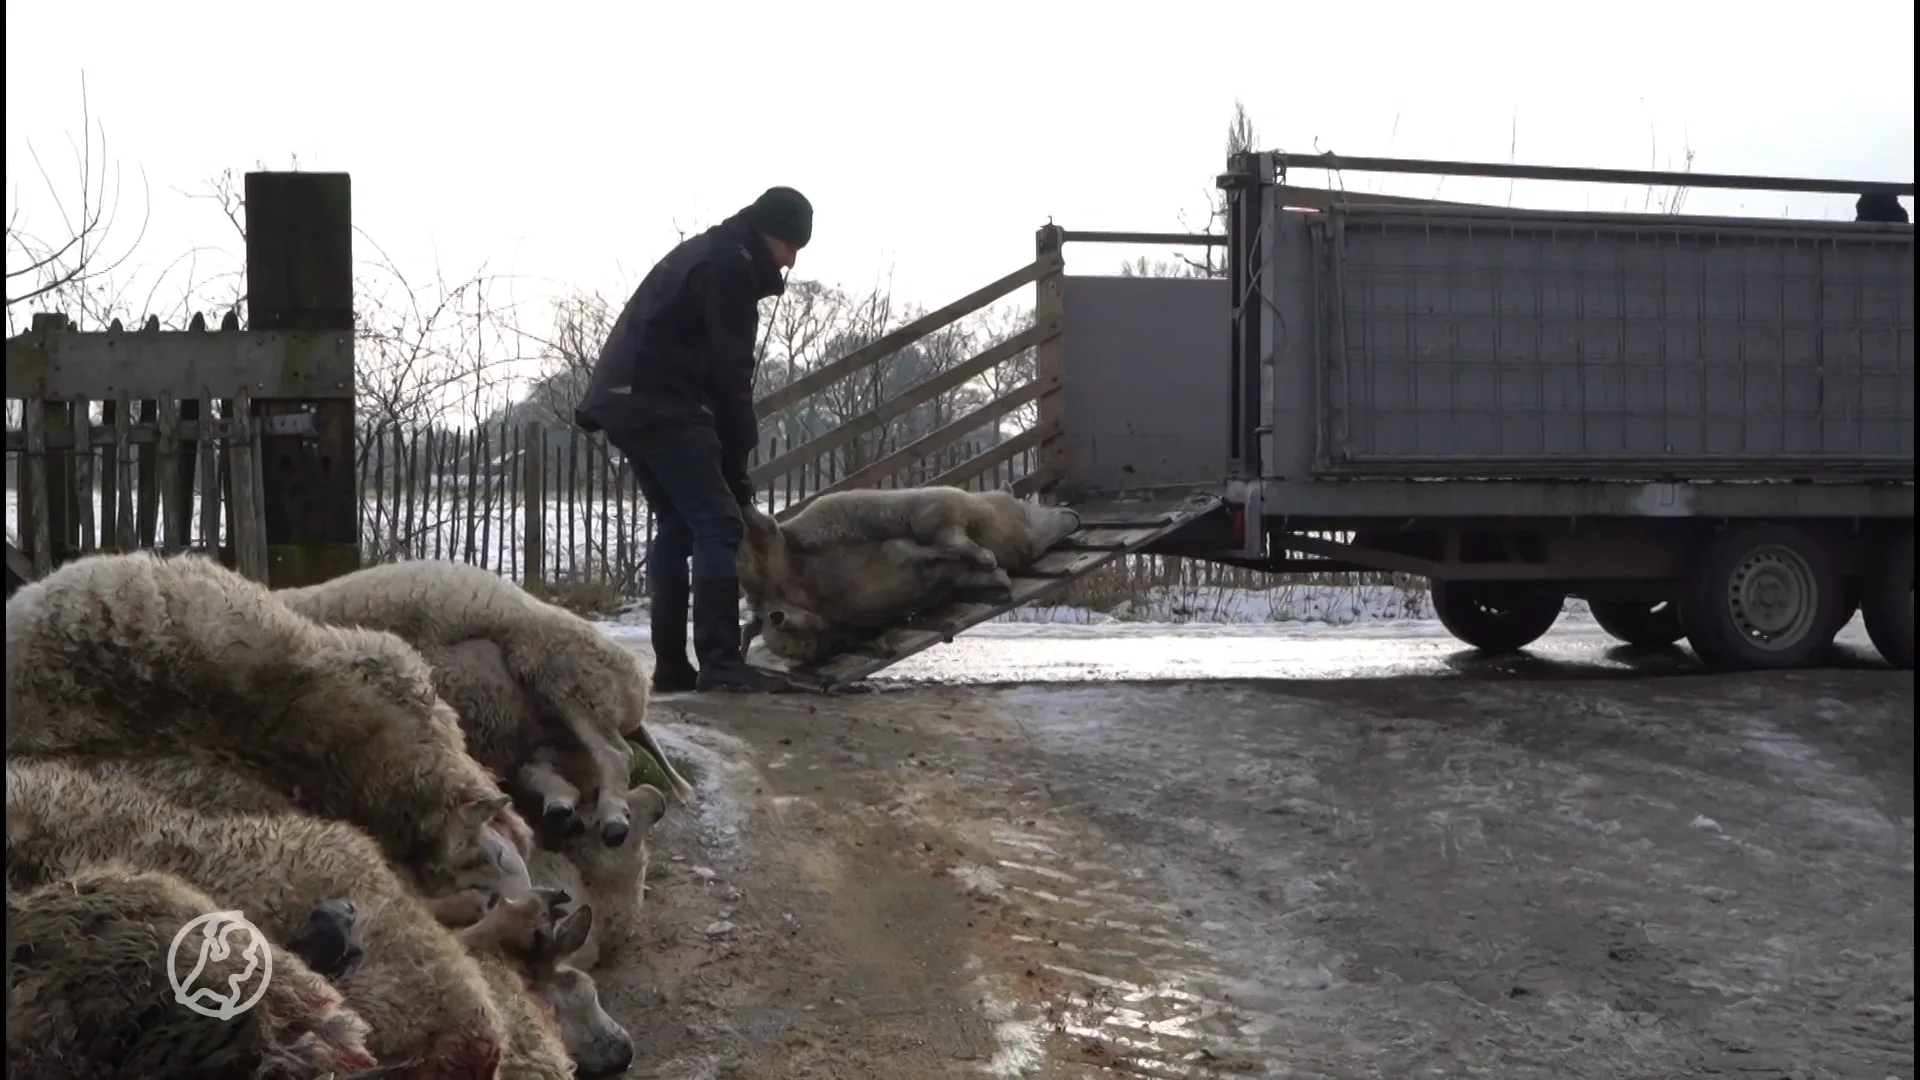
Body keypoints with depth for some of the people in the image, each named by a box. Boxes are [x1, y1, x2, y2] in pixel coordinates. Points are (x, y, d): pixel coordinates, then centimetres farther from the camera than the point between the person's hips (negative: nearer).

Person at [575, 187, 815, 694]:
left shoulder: (703, 253, 23)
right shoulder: (731, 265, -9)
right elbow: (730, 373, -11)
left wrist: (729, 462, 15)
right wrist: (736, 465, -6)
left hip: (629, 401, 11)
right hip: (660, 406, -11)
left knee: (676, 527, 13)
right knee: (718, 525, -12)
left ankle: (671, 664, 11)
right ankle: (720, 660, -17)